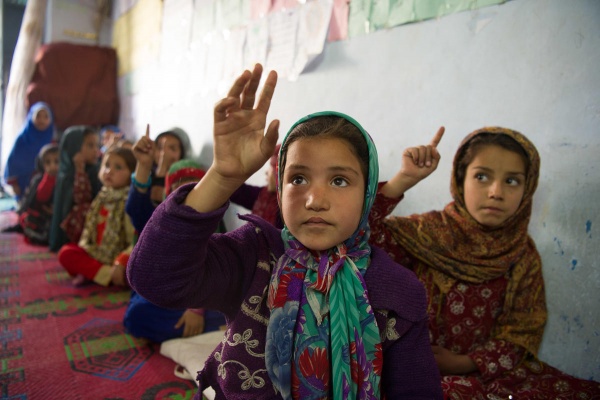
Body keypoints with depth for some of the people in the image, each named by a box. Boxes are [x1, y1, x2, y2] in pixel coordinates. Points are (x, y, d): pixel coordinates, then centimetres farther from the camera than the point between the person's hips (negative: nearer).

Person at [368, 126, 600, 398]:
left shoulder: (524, 256, 3)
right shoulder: (428, 232, -7)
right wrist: (405, 179, -25)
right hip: (422, 367, -5)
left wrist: (465, 363, -13)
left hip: (492, 371, 6)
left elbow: (520, 335, 1)